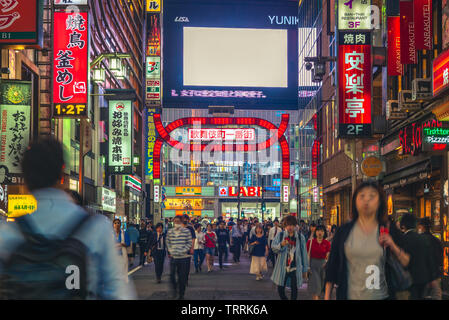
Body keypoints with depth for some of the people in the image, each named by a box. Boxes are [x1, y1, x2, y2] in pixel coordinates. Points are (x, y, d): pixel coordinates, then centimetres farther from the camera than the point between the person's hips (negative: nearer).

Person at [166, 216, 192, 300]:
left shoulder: (186, 231, -3)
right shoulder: (170, 232, 5)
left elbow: (190, 243, -2)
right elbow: (168, 242, 13)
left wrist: (183, 251, -14)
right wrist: (170, 251, -3)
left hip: (184, 257, -2)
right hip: (173, 257, 2)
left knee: (182, 277, 3)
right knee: (172, 275, -8)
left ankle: (181, 295, 17)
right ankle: (174, 289, 19)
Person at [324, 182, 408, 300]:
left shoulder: (388, 230, 1)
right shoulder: (344, 231, 1)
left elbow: (407, 264, 3)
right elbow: (332, 265, 5)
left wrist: (393, 246, -13)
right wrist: (327, 297, 3)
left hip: (381, 295, 0)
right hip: (351, 296, 0)